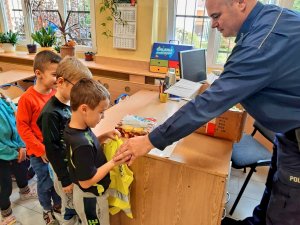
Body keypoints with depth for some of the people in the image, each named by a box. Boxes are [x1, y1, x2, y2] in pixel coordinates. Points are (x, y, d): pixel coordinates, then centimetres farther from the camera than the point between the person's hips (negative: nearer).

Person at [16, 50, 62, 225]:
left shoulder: (57, 93, -6)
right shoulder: (27, 98, -18)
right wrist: (41, 149, -14)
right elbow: (22, 127, -13)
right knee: (45, 183, 14)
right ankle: (47, 210, 42)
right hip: (39, 151, -3)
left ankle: (58, 204, 46)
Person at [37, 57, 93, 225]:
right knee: (70, 207, 16)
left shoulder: (72, 102, -4)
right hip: (65, 168, -6)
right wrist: (65, 179, -15)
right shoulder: (51, 113, -26)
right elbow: (52, 150, -22)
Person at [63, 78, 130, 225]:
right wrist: (114, 162, -26)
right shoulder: (81, 145, -37)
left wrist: (104, 137, -6)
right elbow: (86, 181, -29)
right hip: (90, 198, -8)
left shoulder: (75, 128, -10)